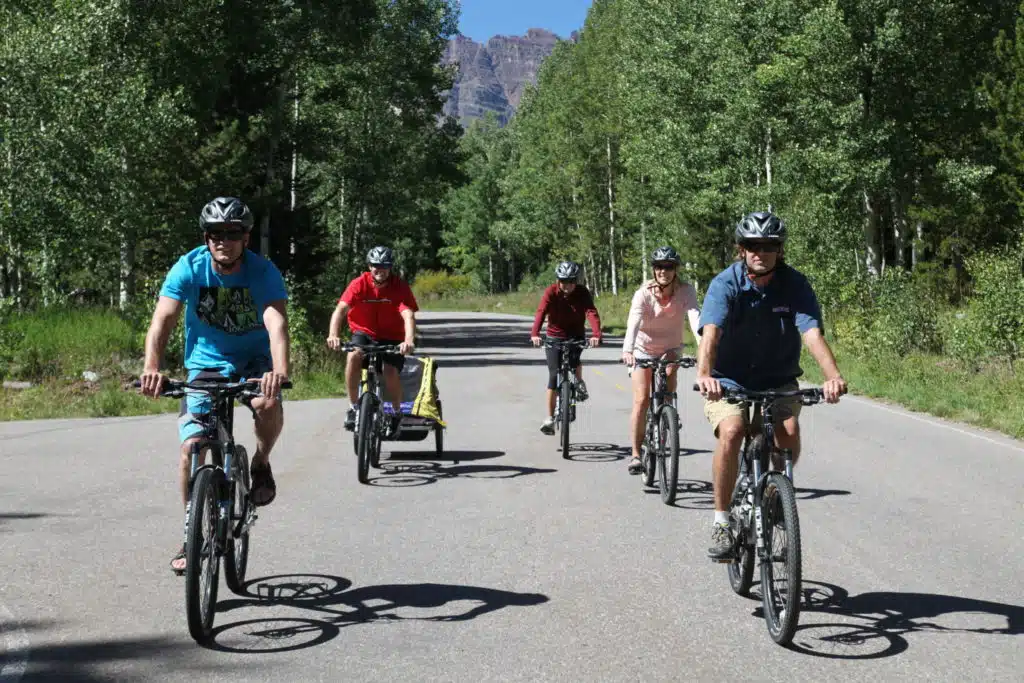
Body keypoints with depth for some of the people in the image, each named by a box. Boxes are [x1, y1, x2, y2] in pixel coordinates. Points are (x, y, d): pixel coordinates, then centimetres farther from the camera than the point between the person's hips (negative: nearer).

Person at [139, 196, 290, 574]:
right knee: (191, 447, -12)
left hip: (253, 360, -1)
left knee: (269, 405, -34)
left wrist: (279, 371, -55)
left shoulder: (264, 272, -20)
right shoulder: (189, 268, -17)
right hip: (205, 362, 1)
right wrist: (151, 367, -46)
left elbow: (276, 323, -35)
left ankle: (261, 463, -1)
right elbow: (163, 319, -28)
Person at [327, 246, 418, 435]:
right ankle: (353, 407, -15)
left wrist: (409, 340, -51)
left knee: (391, 372, -21)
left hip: (391, 337, 0)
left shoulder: (400, 287, -18)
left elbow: (408, 316, -31)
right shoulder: (359, 284, -17)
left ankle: (397, 412, 8)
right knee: (354, 356, -30)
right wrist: (333, 335, -47)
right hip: (364, 333, 1)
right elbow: (340, 309, -28)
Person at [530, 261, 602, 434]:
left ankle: (580, 383, 4)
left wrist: (596, 334, -46)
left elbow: (592, 313, -27)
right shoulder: (551, 292, -15)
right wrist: (535, 334, -47)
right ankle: (550, 417, -3)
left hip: (575, 336, 0)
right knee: (554, 374, -9)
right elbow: (541, 312, -28)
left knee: (573, 358, -30)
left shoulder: (582, 293, -13)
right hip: (554, 336, 0)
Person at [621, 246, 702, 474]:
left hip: (670, 348, 1)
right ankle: (636, 454, -3)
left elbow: (694, 316, -34)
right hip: (644, 348, -1)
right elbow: (633, 322, -35)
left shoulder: (686, 291, -18)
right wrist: (627, 350, -53)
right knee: (641, 400, -11)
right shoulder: (644, 293, -21)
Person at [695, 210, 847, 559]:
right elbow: (711, 332, -31)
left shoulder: (794, 284, -10)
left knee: (789, 430, -26)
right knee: (731, 431, -29)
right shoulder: (725, 284, -15)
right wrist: (704, 374, -51)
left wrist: (833, 376, -42)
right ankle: (721, 523, -15)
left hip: (778, 381, 2)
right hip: (729, 380, -1)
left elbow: (812, 332, -24)